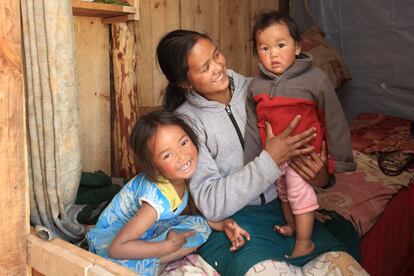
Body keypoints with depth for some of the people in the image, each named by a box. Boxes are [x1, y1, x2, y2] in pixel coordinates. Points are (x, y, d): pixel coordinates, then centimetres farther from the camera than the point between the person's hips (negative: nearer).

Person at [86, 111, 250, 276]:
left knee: (200, 226, -9)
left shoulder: (183, 175, -18)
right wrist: (169, 246, -29)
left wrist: (222, 224, -15)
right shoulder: (159, 197, -37)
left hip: (148, 230, 7)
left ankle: (149, 262, -7)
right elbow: (116, 248, -36)